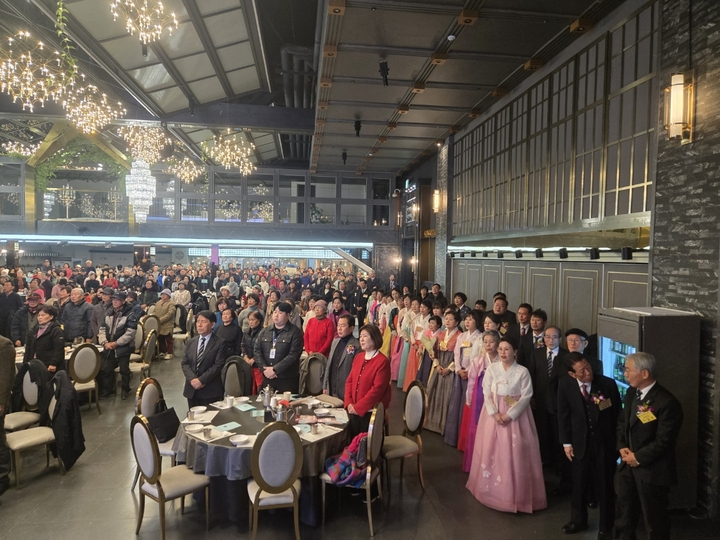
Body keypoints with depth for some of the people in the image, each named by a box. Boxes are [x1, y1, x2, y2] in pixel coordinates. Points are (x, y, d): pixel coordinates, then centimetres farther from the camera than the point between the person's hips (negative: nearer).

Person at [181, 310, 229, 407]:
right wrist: (192, 379, -10)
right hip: (191, 390, 5)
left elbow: (218, 366, -11)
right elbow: (184, 363, 7)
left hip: (211, 391, -4)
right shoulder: (190, 342, 12)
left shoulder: (220, 343, -4)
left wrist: (201, 380, -17)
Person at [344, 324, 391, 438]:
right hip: (353, 411, 6)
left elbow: (377, 390, -19)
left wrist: (358, 407, -16)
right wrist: (349, 403, -4)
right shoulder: (358, 357, 8)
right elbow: (349, 381, 9)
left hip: (371, 412, -6)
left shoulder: (382, 361, -15)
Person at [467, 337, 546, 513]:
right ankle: (492, 488, 24)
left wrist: (509, 415, -17)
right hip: (494, 415, 2)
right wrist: (494, 413, -14)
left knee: (515, 454, 0)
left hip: (516, 416, -2)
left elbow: (526, 396, -9)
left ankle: (516, 492, 15)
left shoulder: (522, 371, -6)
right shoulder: (491, 368, -1)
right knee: (492, 451, 8)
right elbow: (487, 393, -2)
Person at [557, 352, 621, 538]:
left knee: (605, 486, 14)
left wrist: (618, 441, -2)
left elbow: (618, 414, -5)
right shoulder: (565, 384, -12)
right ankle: (578, 520, 40)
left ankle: (606, 526, 35)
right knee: (579, 484, 18)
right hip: (579, 443, 1)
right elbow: (563, 415, -3)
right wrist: (566, 442, -3)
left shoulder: (608, 384, -15)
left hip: (605, 443, -1)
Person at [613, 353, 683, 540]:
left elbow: (663, 441, -22)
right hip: (628, 465, 8)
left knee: (654, 519, 11)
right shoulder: (632, 392, 3)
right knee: (623, 514, 21)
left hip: (652, 471, -7)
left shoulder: (667, 402, -23)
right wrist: (622, 447, -3)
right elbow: (622, 422, 12)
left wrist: (638, 458, -16)